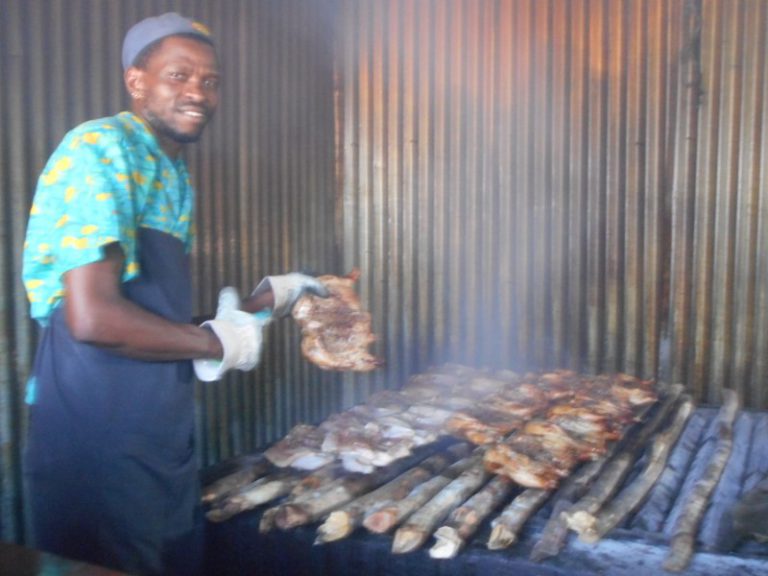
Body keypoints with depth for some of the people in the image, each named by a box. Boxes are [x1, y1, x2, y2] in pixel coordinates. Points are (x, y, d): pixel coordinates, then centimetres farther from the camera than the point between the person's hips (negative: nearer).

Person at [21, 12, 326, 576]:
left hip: (166, 440, 9)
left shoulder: (176, 175, 13)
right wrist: (217, 342, -12)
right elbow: (92, 319, -24)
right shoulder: (102, 149, -14)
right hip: (98, 444, -8)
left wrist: (266, 299, 15)